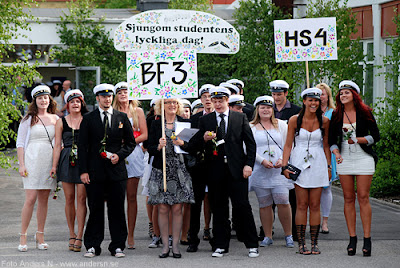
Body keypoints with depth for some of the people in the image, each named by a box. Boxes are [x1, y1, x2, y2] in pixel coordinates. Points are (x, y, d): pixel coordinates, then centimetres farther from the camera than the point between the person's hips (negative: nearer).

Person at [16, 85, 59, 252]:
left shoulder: (55, 119, 11)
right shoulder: (28, 119, 2)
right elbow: (20, 143, 2)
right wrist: (21, 165, -7)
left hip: (49, 162, 3)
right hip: (32, 161, -3)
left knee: (44, 199, 6)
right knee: (31, 199, -10)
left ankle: (40, 236, 12)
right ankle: (23, 236, -4)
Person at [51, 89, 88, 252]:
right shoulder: (61, 122, 9)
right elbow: (57, 145, 8)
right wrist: (54, 165, 0)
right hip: (67, 162, 1)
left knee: (81, 198, -6)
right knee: (69, 198, 4)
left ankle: (79, 237, -4)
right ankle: (72, 235, 13)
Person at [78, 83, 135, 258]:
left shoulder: (122, 118, 9)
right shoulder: (88, 119, 5)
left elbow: (130, 142, 13)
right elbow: (82, 146, 2)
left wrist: (119, 155, -6)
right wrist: (83, 170, -6)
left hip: (116, 170, 1)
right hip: (95, 171, -1)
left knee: (117, 209, 2)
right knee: (95, 209, 1)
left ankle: (117, 246, 10)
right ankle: (93, 246, 9)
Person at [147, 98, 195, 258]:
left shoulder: (184, 123, 8)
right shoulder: (156, 124, 7)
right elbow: (150, 149, 6)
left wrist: (182, 143, -12)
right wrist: (159, 146, -14)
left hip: (179, 171, 0)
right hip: (161, 171, 0)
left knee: (177, 209, -1)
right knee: (163, 209, -1)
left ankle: (175, 245, 6)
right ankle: (165, 245, 6)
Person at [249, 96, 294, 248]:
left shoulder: (281, 125, 11)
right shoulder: (251, 127, 8)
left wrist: (282, 159, -8)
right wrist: (262, 161, -12)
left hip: (279, 170, 0)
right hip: (260, 171, 0)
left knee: (283, 202, -9)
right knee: (264, 204, 3)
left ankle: (288, 235, 1)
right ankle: (268, 237, 11)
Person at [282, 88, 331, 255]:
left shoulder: (324, 121, 5)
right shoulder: (295, 120, -1)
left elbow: (325, 145, 13)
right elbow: (288, 145, 2)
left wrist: (328, 166, 9)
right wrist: (284, 166, -6)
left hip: (317, 164, 2)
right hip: (299, 163, -2)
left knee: (315, 206, 2)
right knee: (302, 205, -2)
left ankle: (314, 243, 6)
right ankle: (301, 244, 1)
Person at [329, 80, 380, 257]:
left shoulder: (364, 113, 0)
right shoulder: (336, 115, 8)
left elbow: (376, 136, 0)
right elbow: (332, 139, 11)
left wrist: (358, 140, -14)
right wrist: (336, 153, -7)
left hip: (363, 158, -3)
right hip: (344, 160, 3)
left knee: (363, 198, -6)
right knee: (348, 199, 2)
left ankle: (367, 239, -3)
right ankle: (352, 238, 7)